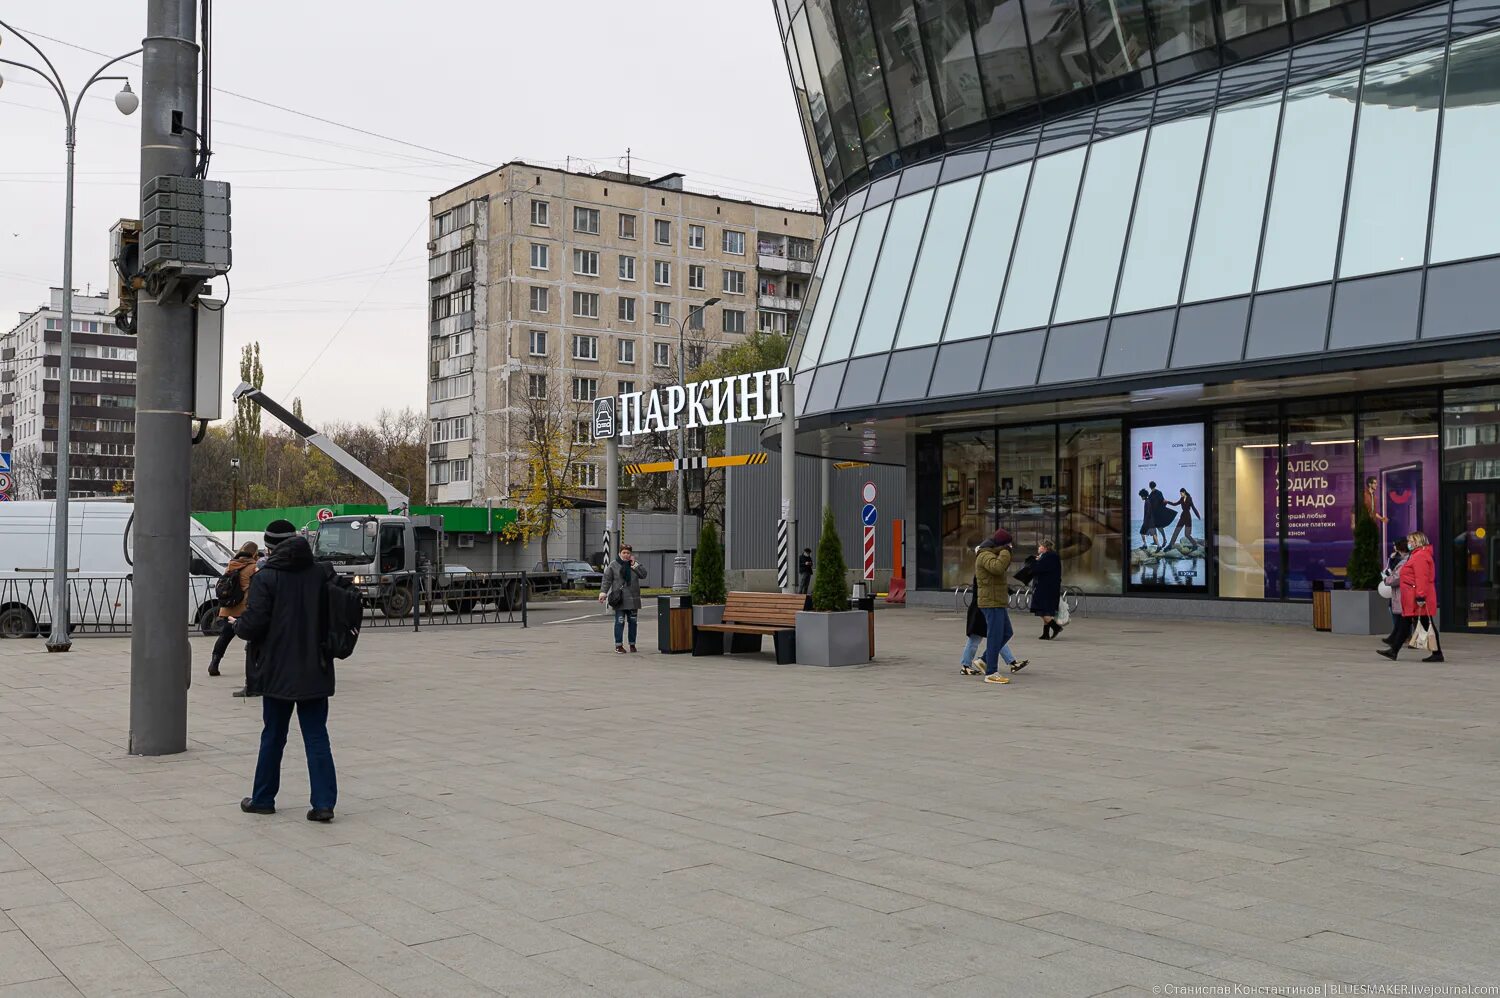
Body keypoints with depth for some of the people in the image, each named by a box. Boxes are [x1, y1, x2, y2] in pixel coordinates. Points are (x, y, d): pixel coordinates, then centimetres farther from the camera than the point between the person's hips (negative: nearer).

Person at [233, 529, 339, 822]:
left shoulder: (265, 578, -12)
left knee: (273, 736, 12)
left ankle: (263, 799, 23)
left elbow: (255, 622, -16)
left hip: (279, 671, -3)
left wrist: (237, 624, 5)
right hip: (315, 670, 3)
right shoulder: (322, 574, 0)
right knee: (317, 736, 5)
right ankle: (324, 802, 0)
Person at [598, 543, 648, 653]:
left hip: (633, 599, 3)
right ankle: (618, 645, -1)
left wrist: (634, 565, -8)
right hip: (619, 600, -3)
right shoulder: (613, 565, 1)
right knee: (620, 622, -5)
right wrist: (603, 592, -13)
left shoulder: (635, 564, 10)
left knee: (633, 622, 8)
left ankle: (632, 644, 19)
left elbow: (643, 575, -2)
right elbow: (606, 580, -2)